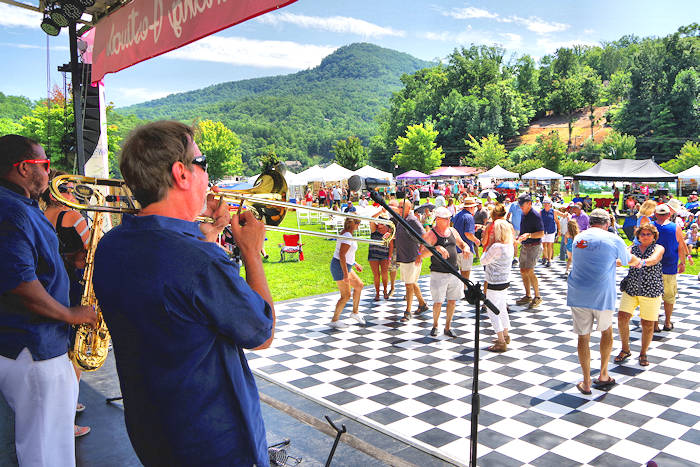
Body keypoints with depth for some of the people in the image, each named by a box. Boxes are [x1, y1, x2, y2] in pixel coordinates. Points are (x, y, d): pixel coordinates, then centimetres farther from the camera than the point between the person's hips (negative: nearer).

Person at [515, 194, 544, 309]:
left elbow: (541, 233, -17)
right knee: (523, 271, 10)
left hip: (534, 246, -9)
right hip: (524, 246, 9)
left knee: (529, 271, -14)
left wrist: (529, 235, -29)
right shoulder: (523, 215, 12)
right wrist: (519, 238, 15)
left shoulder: (535, 215, -14)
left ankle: (537, 297, -2)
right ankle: (528, 296, 22)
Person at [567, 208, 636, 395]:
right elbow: (630, 262, 14)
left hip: (578, 295, 2)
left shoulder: (578, 238, 9)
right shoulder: (613, 240, -4)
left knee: (583, 336, 8)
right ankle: (603, 376, 26)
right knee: (606, 331, 21)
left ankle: (586, 383, 15)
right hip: (602, 295, -2)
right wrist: (637, 261, 38)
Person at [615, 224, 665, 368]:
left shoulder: (658, 248, 2)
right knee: (622, 317, -8)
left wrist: (642, 262, -43)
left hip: (651, 291, -2)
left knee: (648, 324, 1)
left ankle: (643, 353, 22)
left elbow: (654, 260, -20)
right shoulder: (633, 248, 11)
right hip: (630, 289, 2)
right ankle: (625, 350, 11)